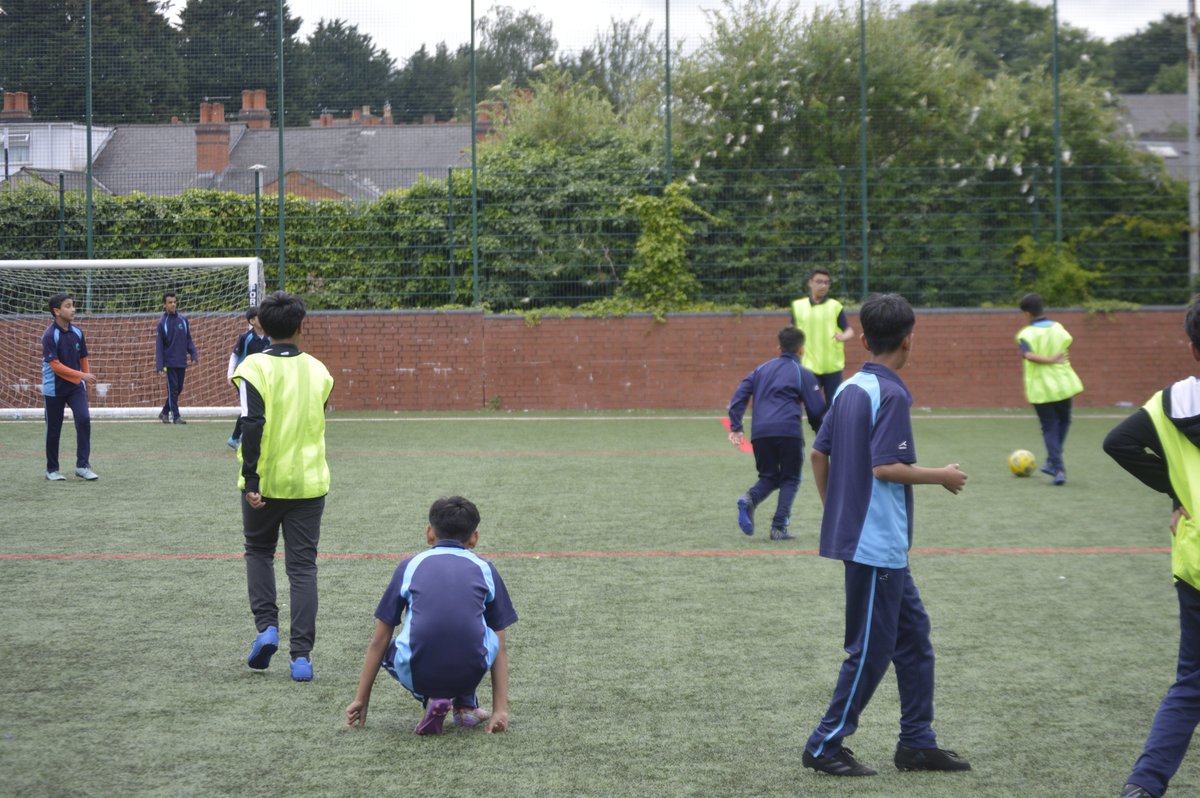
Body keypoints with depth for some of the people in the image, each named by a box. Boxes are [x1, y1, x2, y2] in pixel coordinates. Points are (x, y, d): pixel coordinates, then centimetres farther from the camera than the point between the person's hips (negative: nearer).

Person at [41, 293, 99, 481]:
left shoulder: (77, 332, 1)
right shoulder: (49, 335, -16)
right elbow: (55, 365, -21)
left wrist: (88, 378, 5)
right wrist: (81, 375, -27)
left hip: (76, 386, 4)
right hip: (55, 389, -4)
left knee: (84, 419, -14)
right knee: (53, 429, 5)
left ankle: (82, 465, -8)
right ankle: (52, 469, 19)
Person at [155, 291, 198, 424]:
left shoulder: (183, 320, 7)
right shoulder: (162, 323, -4)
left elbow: (188, 340, 14)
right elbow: (159, 345, -4)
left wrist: (194, 354, 0)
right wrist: (159, 365, -10)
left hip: (182, 362, 4)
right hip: (170, 362, -4)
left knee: (178, 389, 9)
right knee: (173, 389, -4)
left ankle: (165, 412, 25)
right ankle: (176, 416, 1)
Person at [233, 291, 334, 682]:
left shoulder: (254, 367, -10)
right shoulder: (318, 371, 2)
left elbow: (252, 426, -17)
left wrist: (251, 481, -16)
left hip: (265, 484, -2)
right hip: (309, 483, 2)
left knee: (259, 551, 21)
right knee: (303, 567, 5)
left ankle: (266, 626, 5)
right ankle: (301, 655, 1)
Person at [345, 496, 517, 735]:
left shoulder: (409, 566, 15)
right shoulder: (485, 570, 15)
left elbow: (378, 642, 18)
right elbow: (499, 647, 14)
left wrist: (361, 700, 25)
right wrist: (500, 709, 15)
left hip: (418, 677, -1)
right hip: (470, 675, 1)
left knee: (388, 652, 32)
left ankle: (431, 700, 9)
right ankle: (465, 705, 24)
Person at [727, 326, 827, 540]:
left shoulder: (762, 369, 22)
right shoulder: (803, 374, 8)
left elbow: (740, 395, 14)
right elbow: (817, 410, 4)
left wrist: (735, 427, 14)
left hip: (760, 432, 4)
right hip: (788, 432, -4)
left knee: (768, 477, 18)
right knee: (790, 479, 10)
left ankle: (749, 499, -14)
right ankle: (779, 527, -2)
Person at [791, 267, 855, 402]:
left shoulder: (835, 306, 1)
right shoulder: (798, 306, 5)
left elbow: (849, 330, -3)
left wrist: (844, 336, -26)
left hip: (833, 366, -1)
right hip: (809, 366, 1)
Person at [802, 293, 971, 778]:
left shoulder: (848, 389, 8)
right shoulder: (892, 394, -17)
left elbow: (819, 453, 13)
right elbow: (885, 467, -23)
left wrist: (834, 509, 21)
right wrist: (942, 477, -10)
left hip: (864, 537, 9)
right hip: (877, 542, -9)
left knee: (913, 634, 15)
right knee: (871, 649, 0)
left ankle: (917, 742, 21)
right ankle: (825, 746, 7)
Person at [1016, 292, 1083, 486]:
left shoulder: (1026, 334, -11)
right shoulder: (1058, 328, 2)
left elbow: (1029, 355, -27)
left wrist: (1050, 360, -23)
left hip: (1040, 388, -3)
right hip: (1062, 384, 3)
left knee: (1049, 428, 6)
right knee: (1064, 421, 24)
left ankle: (1058, 468, -6)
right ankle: (1054, 463, 24)